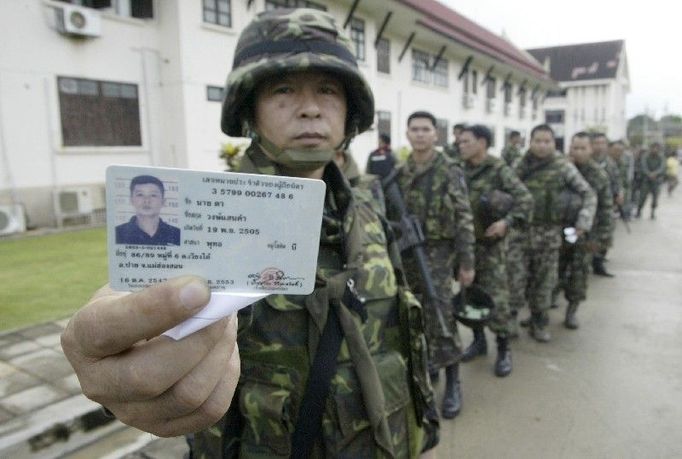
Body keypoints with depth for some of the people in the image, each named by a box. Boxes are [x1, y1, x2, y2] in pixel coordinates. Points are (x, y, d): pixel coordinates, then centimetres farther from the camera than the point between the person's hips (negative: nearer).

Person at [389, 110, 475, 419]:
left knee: (440, 317, -7)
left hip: (437, 252, -5)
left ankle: (453, 384, 6)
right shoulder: (399, 173, 8)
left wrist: (466, 262, -11)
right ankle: (426, 363, 33)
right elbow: (390, 215, 13)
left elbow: (464, 219, -7)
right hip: (404, 252, 5)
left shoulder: (450, 172, -5)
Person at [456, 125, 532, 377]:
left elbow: (525, 199, -11)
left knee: (496, 297, -3)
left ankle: (504, 349, 10)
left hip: (490, 243, -5)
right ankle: (479, 340, 29)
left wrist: (507, 221, -23)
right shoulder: (461, 170, 8)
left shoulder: (499, 170, -8)